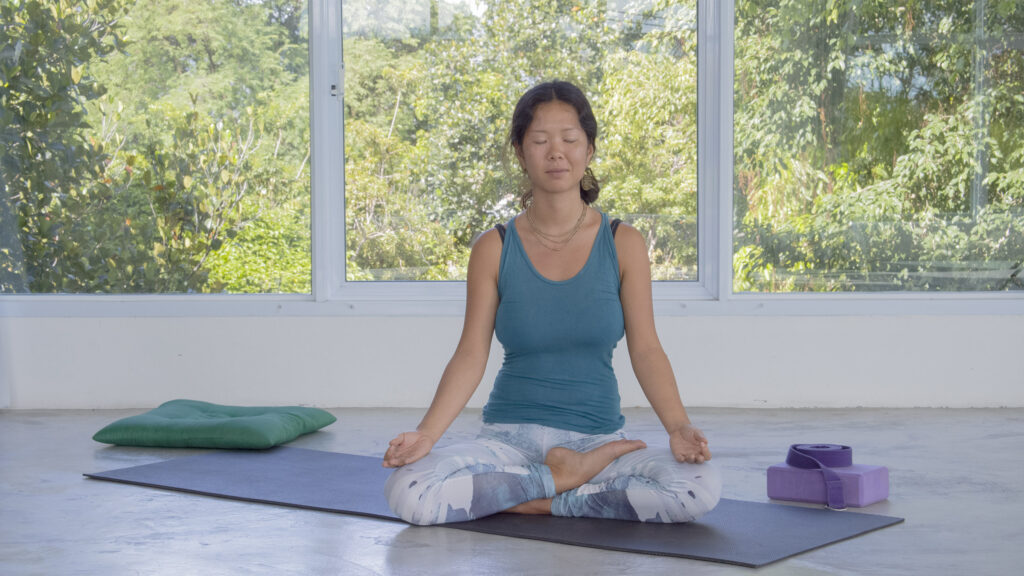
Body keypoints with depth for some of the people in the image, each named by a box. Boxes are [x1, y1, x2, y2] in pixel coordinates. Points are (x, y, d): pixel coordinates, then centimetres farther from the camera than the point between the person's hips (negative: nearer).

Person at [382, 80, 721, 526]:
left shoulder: (623, 245, 2)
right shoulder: (494, 250, 1)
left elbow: (645, 350, -3)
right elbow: (471, 355, -2)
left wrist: (678, 428, -20)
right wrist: (426, 433, -17)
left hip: (598, 436, 0)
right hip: (510, 436, 0)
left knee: (700, 489, -29)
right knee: (408, 492, -29)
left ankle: (539, 499, -10)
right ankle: (561, 478, -10)